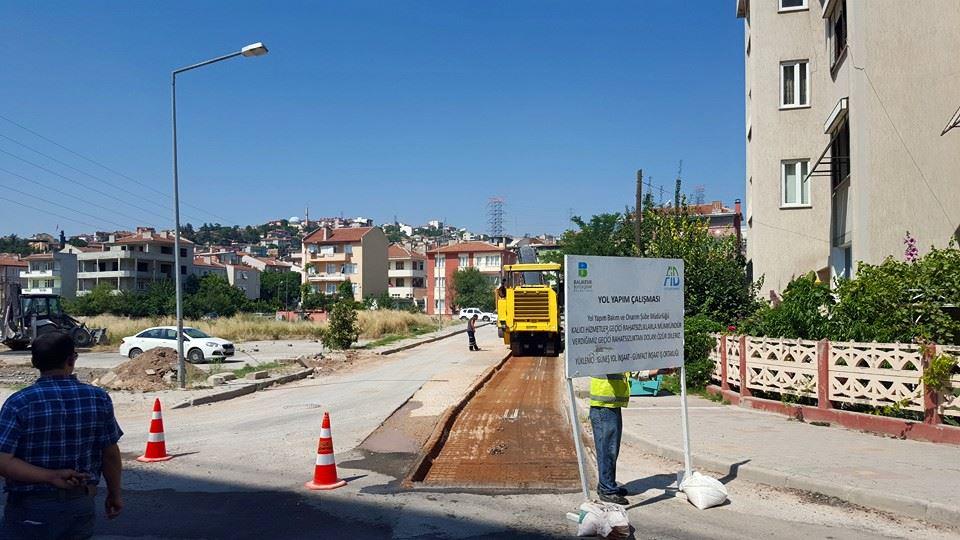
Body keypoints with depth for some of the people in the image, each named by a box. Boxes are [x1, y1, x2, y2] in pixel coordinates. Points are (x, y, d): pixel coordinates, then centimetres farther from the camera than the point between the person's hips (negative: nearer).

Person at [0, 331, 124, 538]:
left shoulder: (19, 403, -12)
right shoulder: (98, 398, -6)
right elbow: (110, 453, 1)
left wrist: (51, 476, -17)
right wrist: (114, 494, 13)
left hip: (31, 511, -2)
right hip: (81, 506, 3)